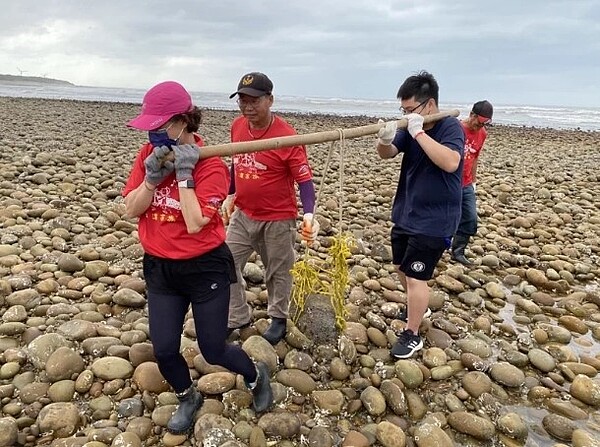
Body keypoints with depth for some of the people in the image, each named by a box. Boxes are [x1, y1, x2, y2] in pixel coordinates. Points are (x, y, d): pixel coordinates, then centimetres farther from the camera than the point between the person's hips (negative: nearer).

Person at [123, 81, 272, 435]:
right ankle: (188, 398, 39)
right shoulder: (149, 153, -1)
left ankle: (256, 375, 38)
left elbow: (194, 224, -26)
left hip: (205, 268, -5)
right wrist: (152, 176, -19)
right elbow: (131, 209, -4)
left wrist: (184, 174, -25)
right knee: (164, 350, 8)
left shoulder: (210, 165, -18)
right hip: (160, 269, 5)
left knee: (214, 350, 6)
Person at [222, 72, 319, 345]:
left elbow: (304, 178, -19)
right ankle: (238, 317, 31)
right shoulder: (237, 127, -2)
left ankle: (278, 319, 36)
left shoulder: (287, 136, -21)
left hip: (277, 219, -6)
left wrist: (309, 214, -34)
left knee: (278, 272, 13)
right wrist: (231, 195, 20)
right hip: (242, 215, 6)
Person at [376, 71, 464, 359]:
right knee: (401, 267, 21)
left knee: (416, 276, -3)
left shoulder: (451, 127, -17)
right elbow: (386, 154, -3)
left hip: (433, 221, -7)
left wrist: (419, 133, -32)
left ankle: (412, 335, 13)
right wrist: (384, 139, -26)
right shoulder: (411, 127, 1)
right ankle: (418, 306, 47)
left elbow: (450, 162, -33)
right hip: (404, 213, 8)